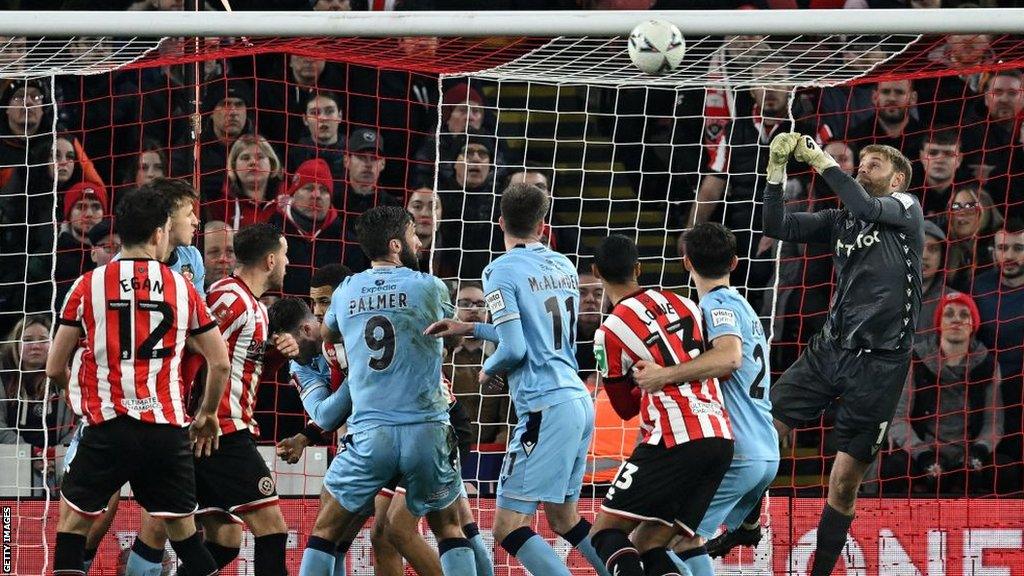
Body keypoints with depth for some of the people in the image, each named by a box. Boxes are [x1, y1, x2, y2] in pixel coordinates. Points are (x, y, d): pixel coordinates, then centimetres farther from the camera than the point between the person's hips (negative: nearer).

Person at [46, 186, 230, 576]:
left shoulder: (88, 285, 1)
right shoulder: (183, 288, 6)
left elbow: (55, 369, 5)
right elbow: (220, 363, 9)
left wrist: (74, 389, 28)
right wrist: (207, 414, 26)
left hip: (107, 427, -2)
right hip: (168, 430, 2)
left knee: (73, 523, 9)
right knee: (184, 532, 12)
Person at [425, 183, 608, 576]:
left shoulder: (502, 271, -7)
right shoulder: (563, 267, 15)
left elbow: (515, 349, -13)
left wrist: (488, 370, 8)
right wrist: (472, 329, 28)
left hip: (546, 408, -8)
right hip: (581, 401, 8)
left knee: (508, 529, -8)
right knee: (563, 518, 21)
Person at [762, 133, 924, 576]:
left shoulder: (906, 207, 0)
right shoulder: (841, 220, 14)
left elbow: (867, 207, -21)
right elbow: (777, 227, 8)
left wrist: (822, 161, -13)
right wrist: (777, 170, -3)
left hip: (878, 364, -5)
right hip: (829, 350, 5)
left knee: (845, 481, -1)